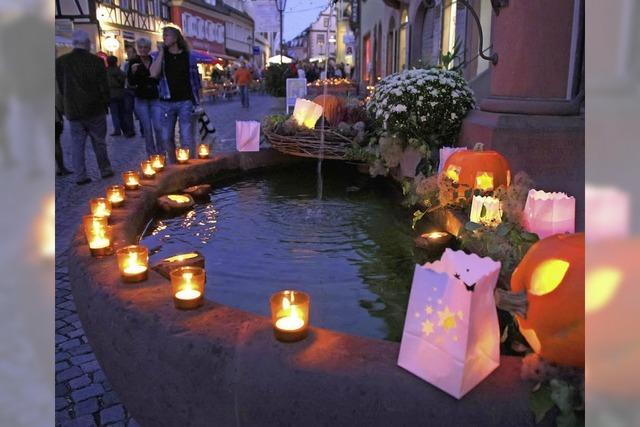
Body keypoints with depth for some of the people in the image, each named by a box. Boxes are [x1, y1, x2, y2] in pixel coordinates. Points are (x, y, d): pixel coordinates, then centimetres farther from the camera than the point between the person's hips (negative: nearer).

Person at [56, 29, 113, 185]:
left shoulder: (60, 61, -2)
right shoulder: (96, 61, -9)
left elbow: (61, 86, 5)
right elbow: (104, 86, -6)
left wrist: (68, 105, 17)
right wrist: (105, 104, 8)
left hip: (73, 110, 2)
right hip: (94, 109, -2)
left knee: (77, 144, 6)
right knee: (99, 142, 10)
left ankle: (80, 176, 6)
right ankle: (105, 170, 17)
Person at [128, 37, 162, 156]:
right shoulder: (134, 62, -1)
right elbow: (131, 83, -4)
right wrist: (133, 72, -21)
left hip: (155, 99, 1)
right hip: (141, 100, -1)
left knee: (158, 127, -7)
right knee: (147, 128, 3)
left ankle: (160, 153, 9)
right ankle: (151, 154, 13)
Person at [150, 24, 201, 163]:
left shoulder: (188, 56, 3)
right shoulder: (161, 56, 7)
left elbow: (196, 80, 6)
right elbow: (153, 74, -10)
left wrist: (198, 101, 1)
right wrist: (161, 51, -7)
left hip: (185, 102, -3)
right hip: (166, 103, 3)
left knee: (187, 137, -4)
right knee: (167, 137, 8)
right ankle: (173, 165, 22)